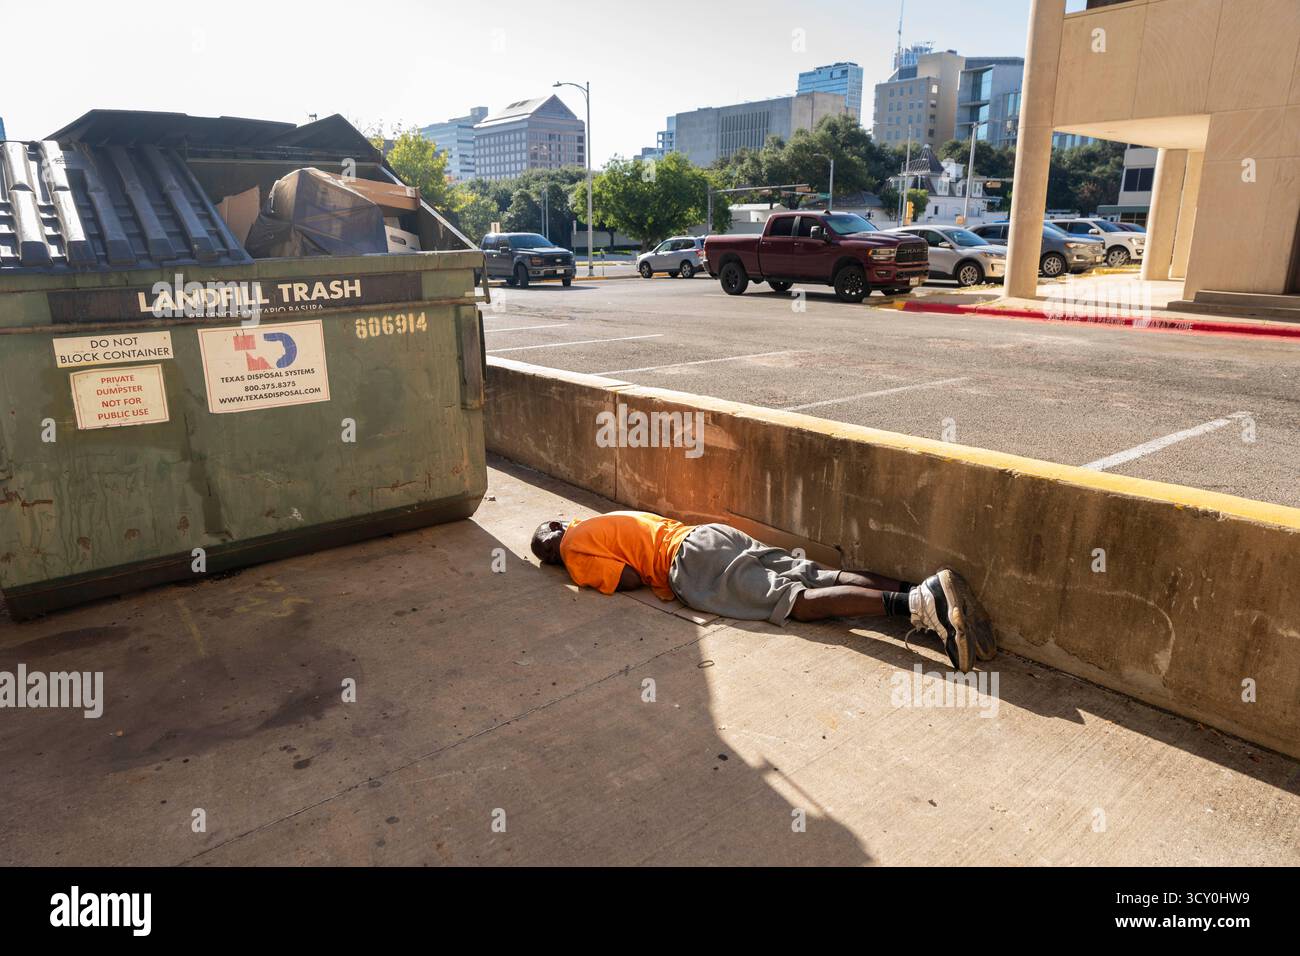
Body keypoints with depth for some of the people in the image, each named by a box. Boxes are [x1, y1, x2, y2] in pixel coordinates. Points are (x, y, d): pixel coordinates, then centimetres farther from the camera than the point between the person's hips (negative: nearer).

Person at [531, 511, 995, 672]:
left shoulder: (576, 549, 7)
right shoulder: (599, 524, 34)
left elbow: (631, 577, -5)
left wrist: (593, 576, 15)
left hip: (690, 561, -8)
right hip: (712, 534, 8)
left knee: (796, 600, -20)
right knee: (816, 577, -6)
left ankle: (917, 602, -38)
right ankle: (925, 591, -23)